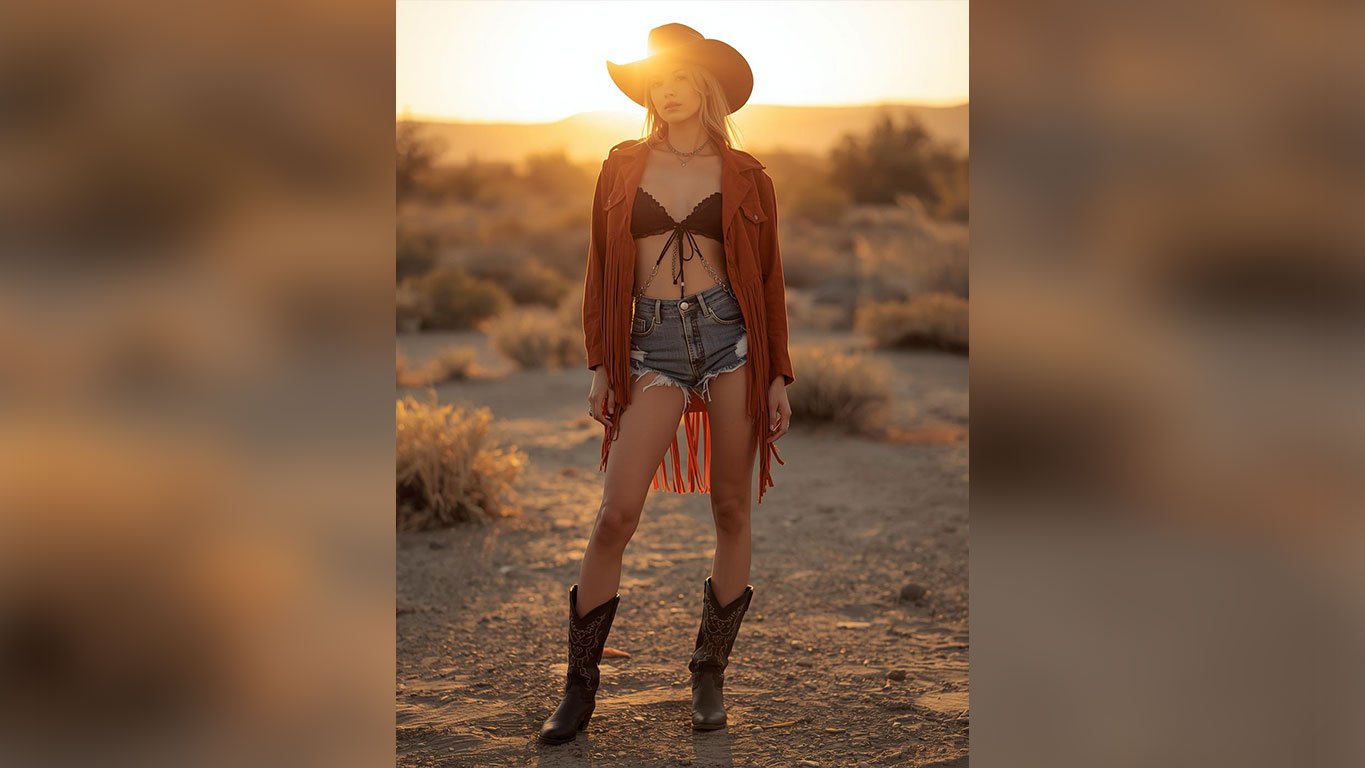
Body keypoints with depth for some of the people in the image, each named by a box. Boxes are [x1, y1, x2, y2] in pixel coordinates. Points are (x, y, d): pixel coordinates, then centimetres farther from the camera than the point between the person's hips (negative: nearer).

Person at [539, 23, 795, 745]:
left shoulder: (743, 174, 6)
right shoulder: (623, 166, 9)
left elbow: (768, 277, 8)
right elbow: (602, 270, 10)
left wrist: (778, 375, 5)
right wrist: (600, 365, 5)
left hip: (732, 335, 0)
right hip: (654, 344, 0)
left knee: (731, 510, 4)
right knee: (616, 513, -8)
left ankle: (710, 674, 18)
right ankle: (580, 684, 4)